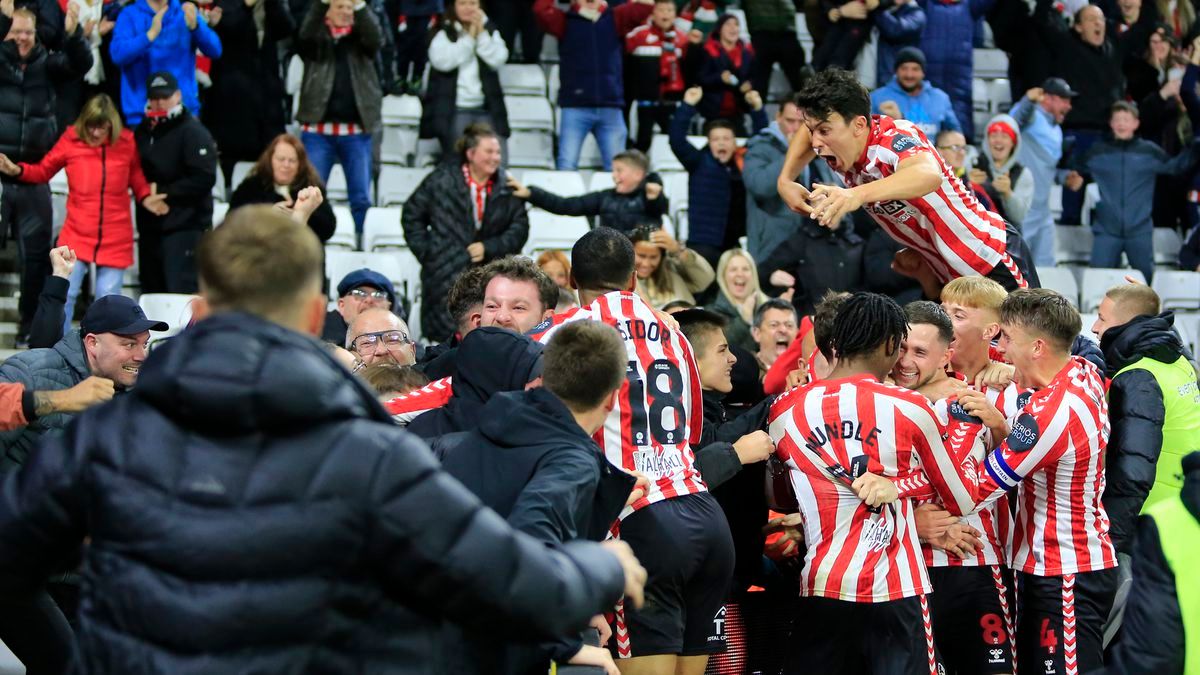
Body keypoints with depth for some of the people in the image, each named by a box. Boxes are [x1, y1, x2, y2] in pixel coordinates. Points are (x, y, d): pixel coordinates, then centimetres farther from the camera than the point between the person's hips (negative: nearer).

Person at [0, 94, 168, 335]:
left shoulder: (127, 142, -1)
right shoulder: (71, 139, -3)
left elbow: (136, 176, 14)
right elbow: (44, 170, 8)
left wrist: (145, 197, -4)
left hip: (115, 239, 0)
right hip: (77, 235, 0)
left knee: (108, 300, 4)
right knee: (64, 294, -4)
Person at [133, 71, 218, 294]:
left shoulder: (193, 132, -9)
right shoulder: (143, 131, 15)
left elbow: (204, 179, -17)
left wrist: (163, 192, -16)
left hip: (185, 227, -8)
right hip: (151, 227, 8)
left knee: (182, 291, -14)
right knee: (152, 292, 12)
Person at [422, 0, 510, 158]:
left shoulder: (490, 31, 14)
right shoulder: (442, 33, 4)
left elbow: (498, 59, -1)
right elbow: (442, 61, -14)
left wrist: (481, 34, -9)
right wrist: (469, 38, -9)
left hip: (486, 109, 3)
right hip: (453, 109, -3)